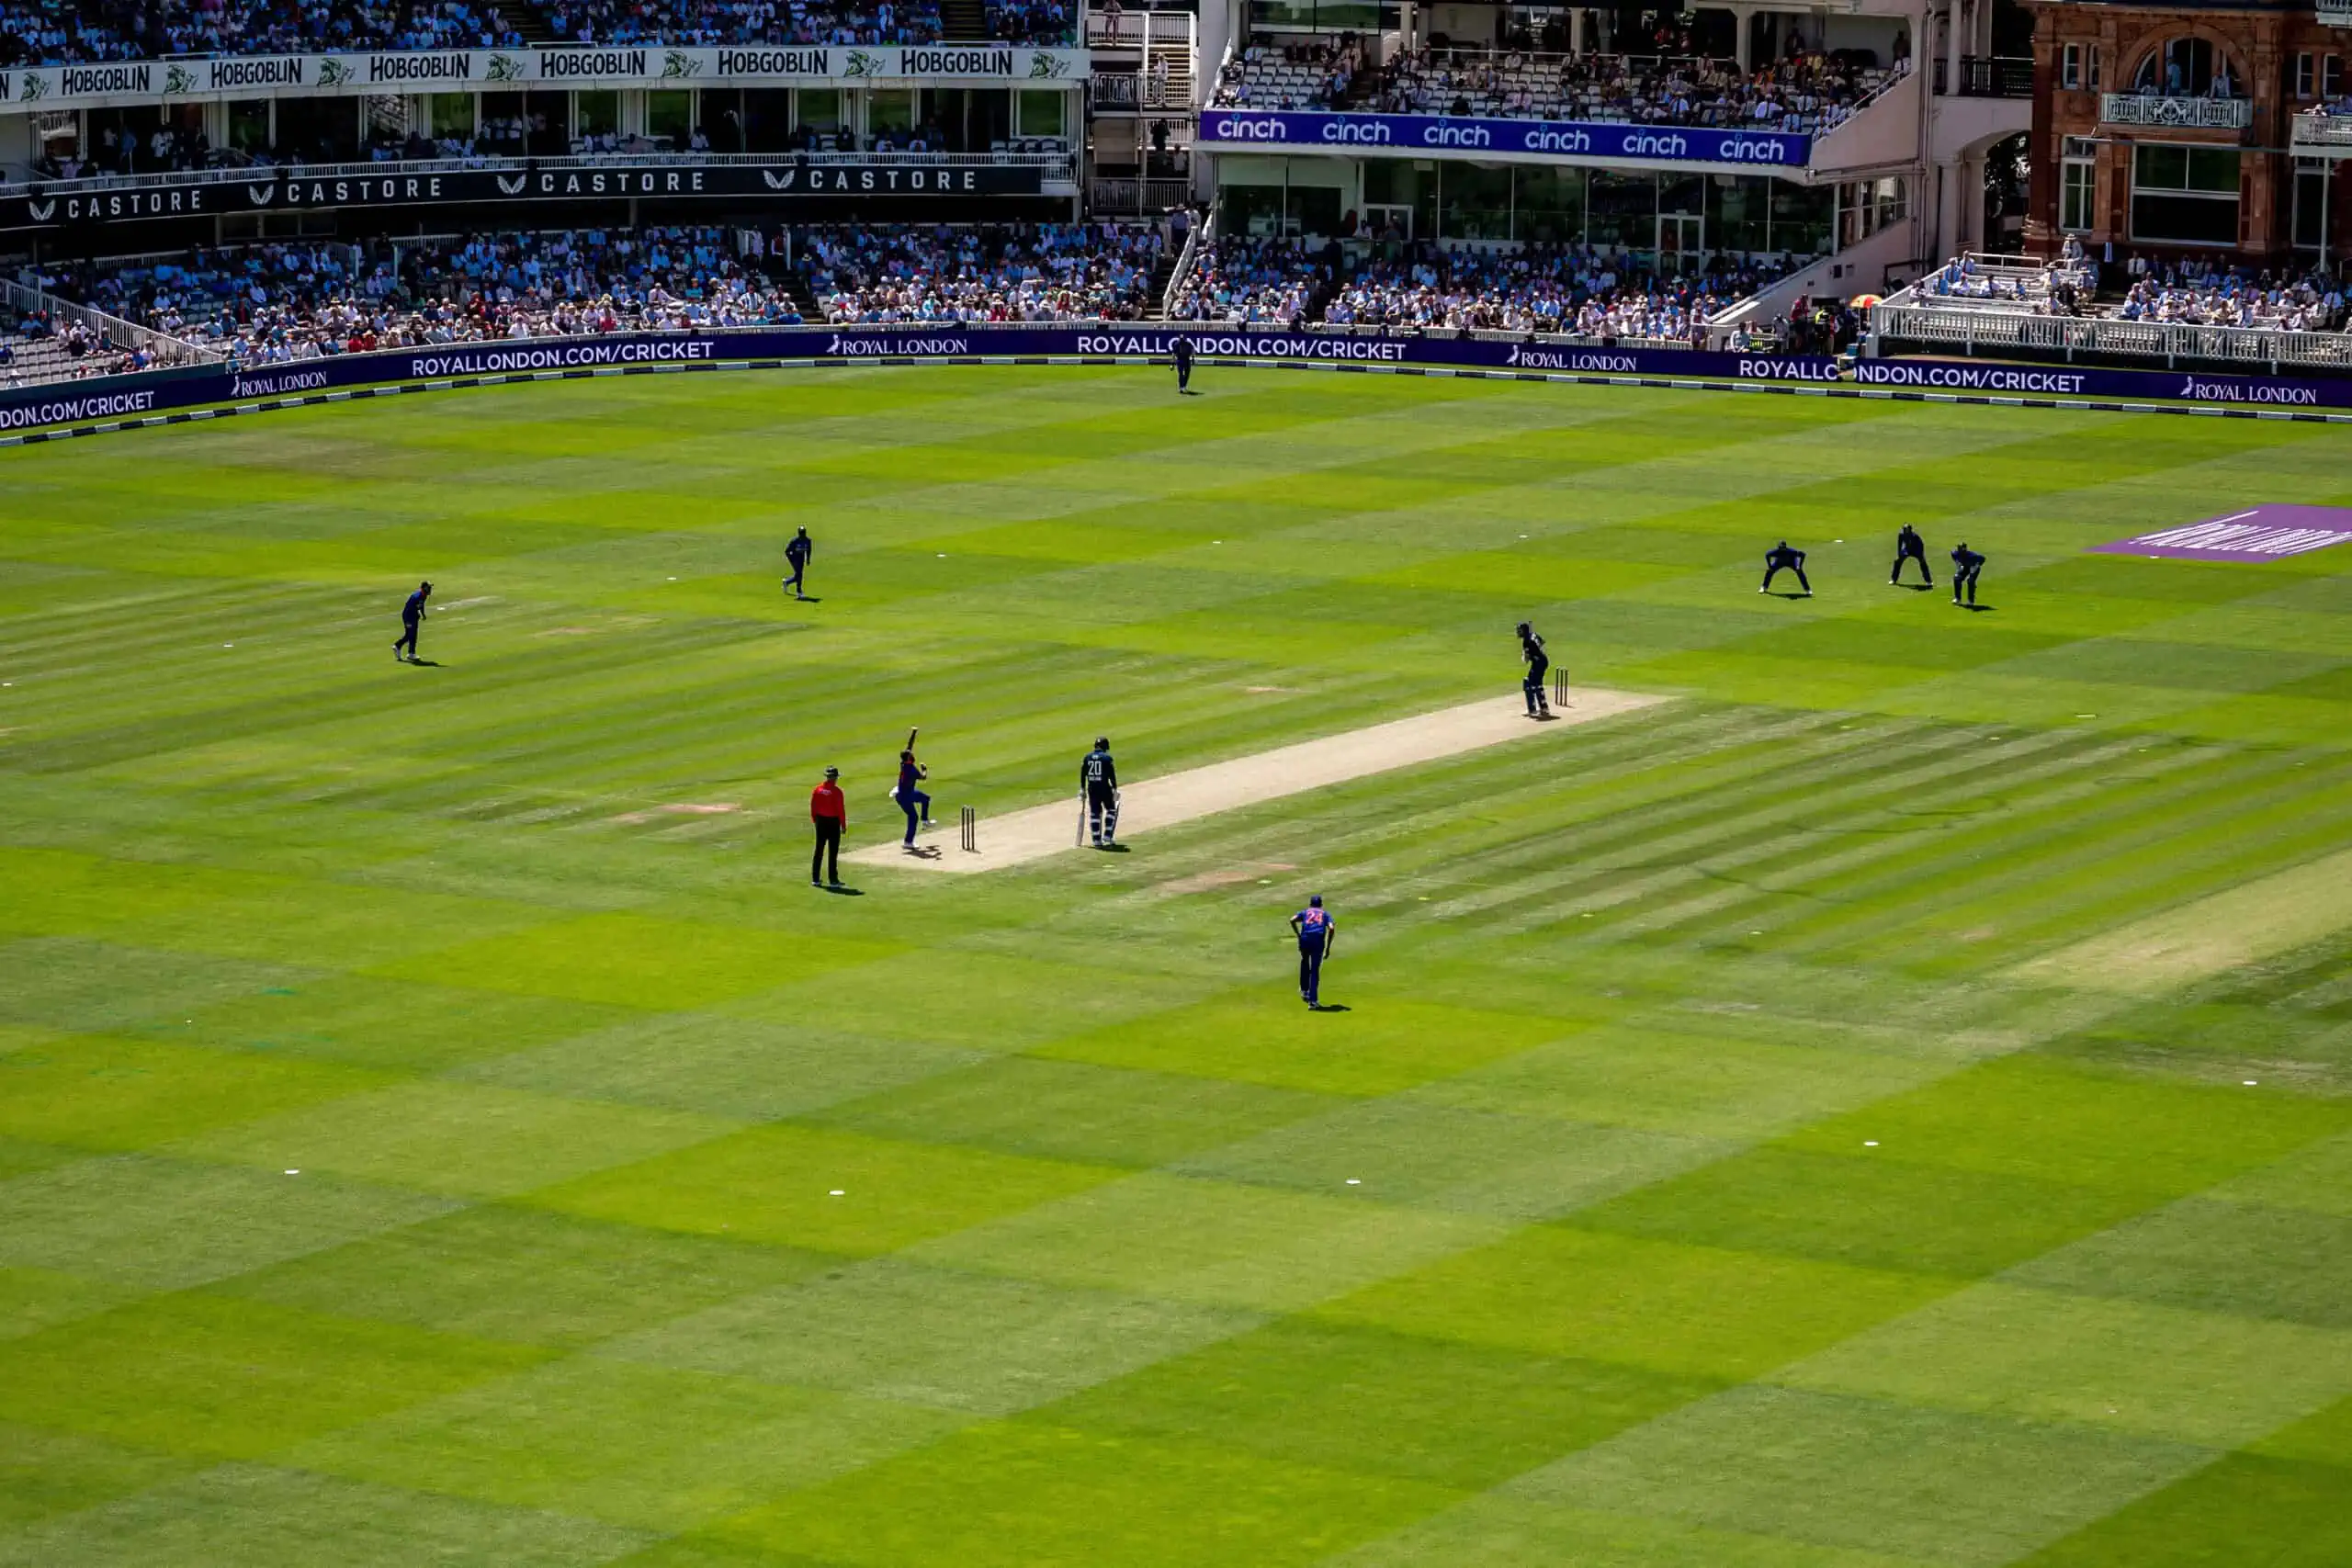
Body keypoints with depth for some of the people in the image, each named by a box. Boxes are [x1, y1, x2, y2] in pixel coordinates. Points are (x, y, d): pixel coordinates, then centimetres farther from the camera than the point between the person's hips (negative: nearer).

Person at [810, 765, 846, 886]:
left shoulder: (817, 790, 1)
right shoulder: (836, 791, -14)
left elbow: (813, 807, 5)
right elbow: (840, 809, -12)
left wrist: (815, 820, 16)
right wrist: (843, 824, -4)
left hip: (820, 821, 5)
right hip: (833, 822, -5)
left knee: (819, 850, 11)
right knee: (833, 852, 1)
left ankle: (815, 879, 13)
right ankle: (833, 880, 2)